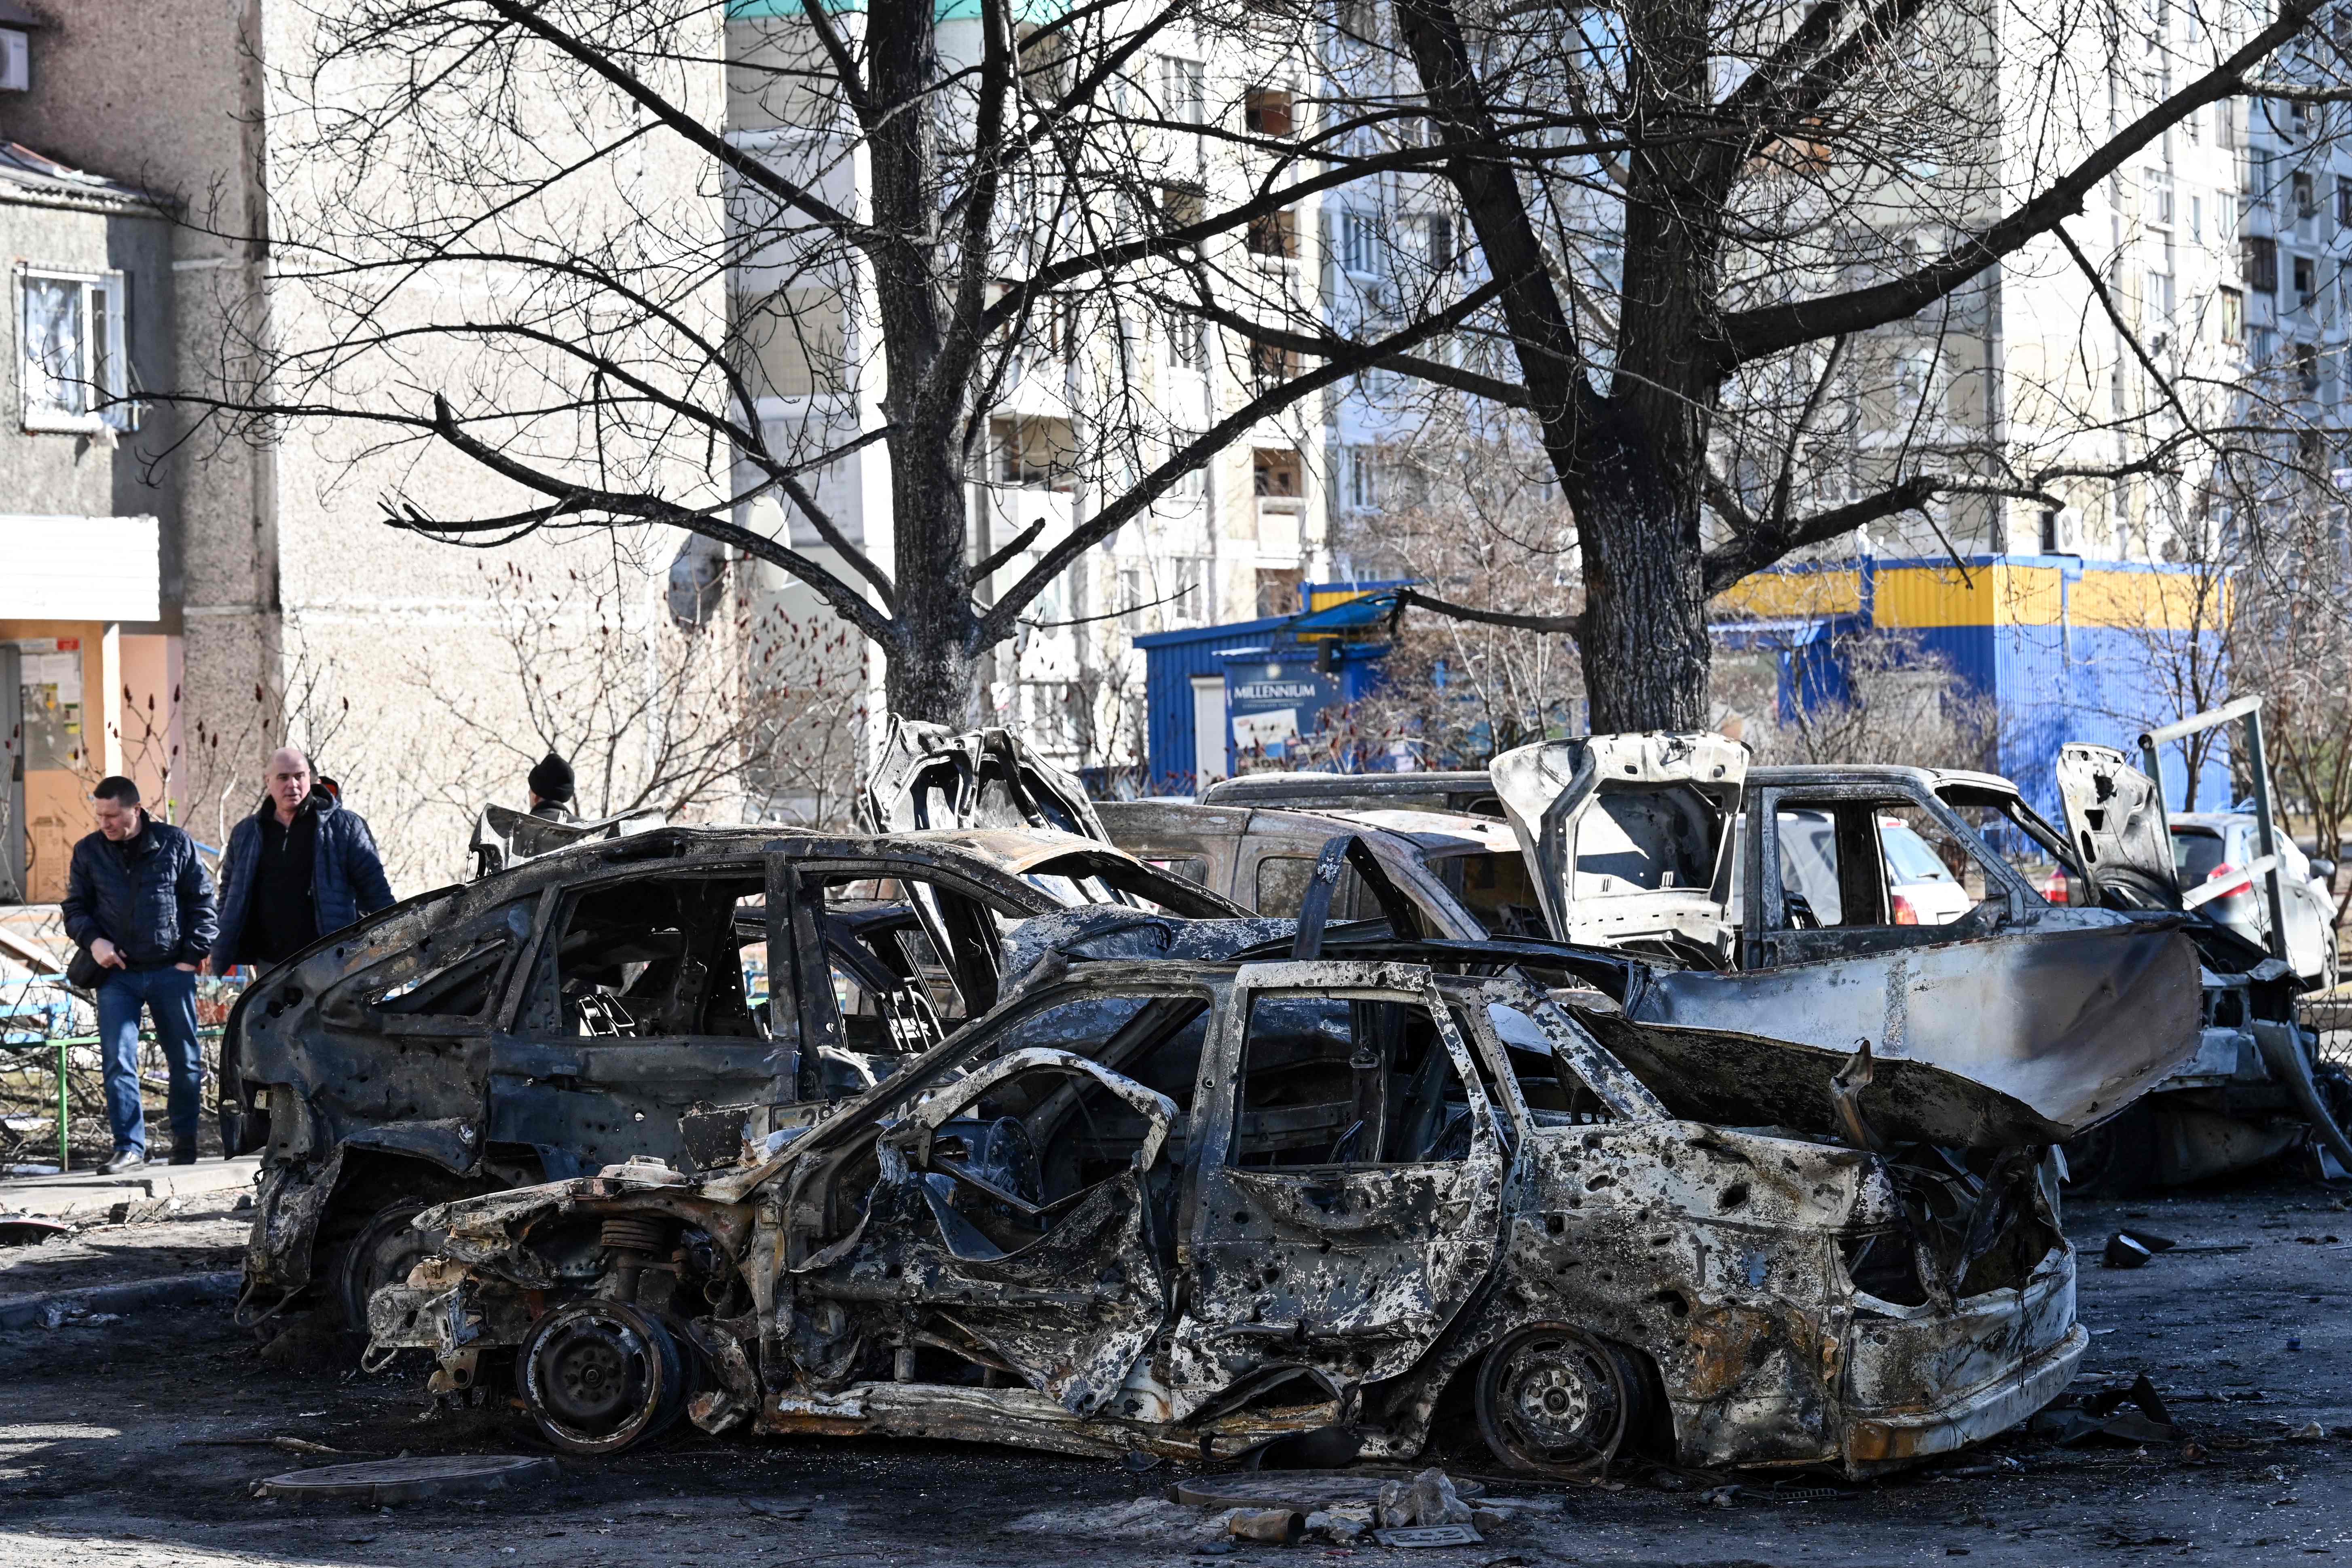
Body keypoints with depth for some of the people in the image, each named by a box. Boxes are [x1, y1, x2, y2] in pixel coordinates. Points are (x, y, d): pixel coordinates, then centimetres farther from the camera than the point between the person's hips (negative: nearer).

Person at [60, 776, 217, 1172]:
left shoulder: (176, 844, -2)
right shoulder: (89, 852, 3)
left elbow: (202, 900, 4)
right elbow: (74, 907, 11)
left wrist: (193, 954, -2)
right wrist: (93, 939, -8)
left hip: (171, 972, -1)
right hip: (117, 973, 1)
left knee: (185, 1059, 7)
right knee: (118, 1061, -9)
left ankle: (185, 1139, 23)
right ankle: (129, 1147, -6)